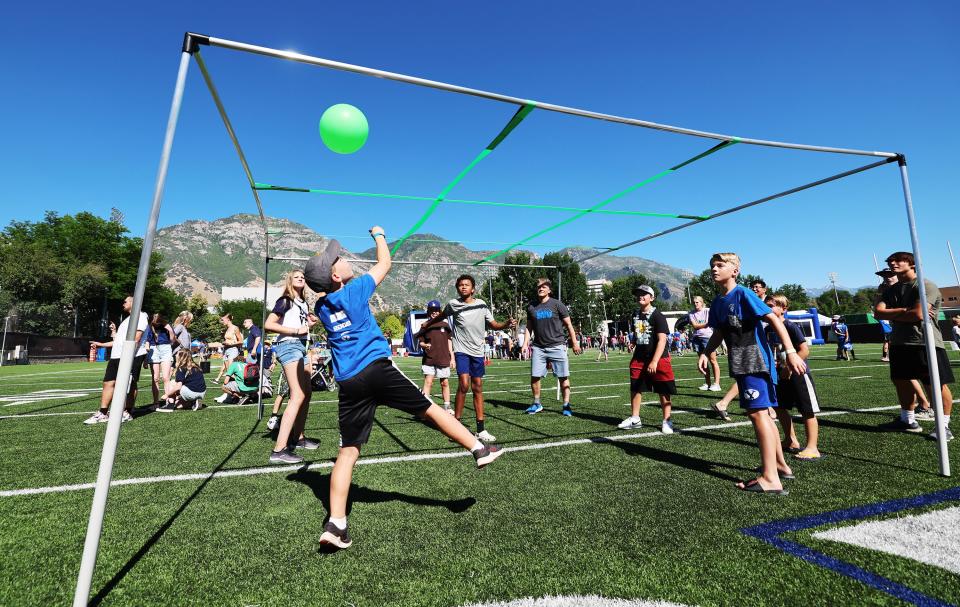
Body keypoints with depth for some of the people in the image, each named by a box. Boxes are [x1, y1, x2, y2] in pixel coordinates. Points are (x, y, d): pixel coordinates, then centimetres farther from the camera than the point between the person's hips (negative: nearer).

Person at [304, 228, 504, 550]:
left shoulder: (321, 306, 13)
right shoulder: (354, 290, 0)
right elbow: (384, 263, 14)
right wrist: (379, 235, 28)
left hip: (348, 384, 5)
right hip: (377, 369, -5)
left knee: (347, 451, 5)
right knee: (429, 408, 6)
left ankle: (335, 524, 3)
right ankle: (479, 449, 13)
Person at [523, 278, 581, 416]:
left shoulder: (557, 304, -2)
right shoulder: (531, 307, 7)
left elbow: (568, 324, 1)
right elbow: (529, 327, 15)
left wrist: (575, 343, -1)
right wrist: (525, 343, 4)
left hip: (557, 346, -3)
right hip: (538, 347, 3)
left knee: (563, 377, 1)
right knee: (534, 376, 2)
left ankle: (566, 405, 14)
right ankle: (537, 404, 19)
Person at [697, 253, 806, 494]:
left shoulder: (743, 294, -13)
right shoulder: (717, 303, 10)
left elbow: (774, 319, -17)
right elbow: (718, 333, 19)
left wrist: (790, 352, -23)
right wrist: (705, 353, 4)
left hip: (756, 361, -9)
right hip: (740, 364, 9)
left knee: (757, 412, -13)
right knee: (762, 413, 17)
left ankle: (770, 478, -10)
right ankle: (781, 464, 32)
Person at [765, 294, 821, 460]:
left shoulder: (791, 327, -17)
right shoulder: (768, 329, 5)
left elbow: (805, 351, -20)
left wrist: (789, 367, -20)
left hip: (798, 373, -8)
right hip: (781, 374, 8)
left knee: (807, 411, 0)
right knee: (780, 407, 14)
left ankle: (812, 448, 7)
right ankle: (791, 441, 30)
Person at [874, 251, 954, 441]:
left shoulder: (926, 286, -7)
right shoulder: (891, 290, 13)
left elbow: (918, 314, -18)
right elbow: (878, 312, -1)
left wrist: (892, 314, -4)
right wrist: (904, 311, -13)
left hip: (926, 343, -7)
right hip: (899, 343, 7)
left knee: (936, 385, -3)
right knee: (902, 382, 14)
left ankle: (944, 426, 9)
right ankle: (908, 420, 28)